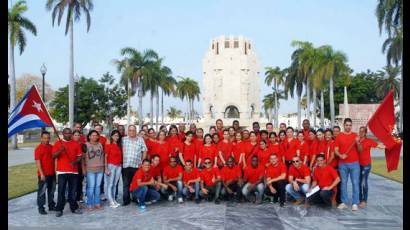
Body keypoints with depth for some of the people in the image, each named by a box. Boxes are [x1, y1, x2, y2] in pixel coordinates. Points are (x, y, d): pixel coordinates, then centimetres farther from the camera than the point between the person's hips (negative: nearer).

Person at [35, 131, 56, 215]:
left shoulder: (51, 147, 10)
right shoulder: (39, 148, -10)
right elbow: (37, 162, -13)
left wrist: (55, 170, 13)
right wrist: (42, 173, -18)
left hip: (52, 173, 6)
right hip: (43, 174, -6)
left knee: (51, 190, 14)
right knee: (42, 191, 0)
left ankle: (51, 206, 24)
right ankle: (41, 208, 8)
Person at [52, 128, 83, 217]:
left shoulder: (76, 144, 9)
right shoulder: (58, 143, 3)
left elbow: (79, 156, 8)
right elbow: (54, 156, -6)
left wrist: (75, 162, -12)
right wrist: (60, 150, -24)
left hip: (74, 171, 2)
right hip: (62, 171, -2)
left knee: (73, 190, 8)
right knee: (61, 191, 0)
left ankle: (74, 207, 18)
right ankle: (59, 209, 7)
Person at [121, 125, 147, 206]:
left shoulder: (140, 140, 9)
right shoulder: (123, 139, 8)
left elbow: (144, 151, 9)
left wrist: (142, 162, 3)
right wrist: (121, 160, -3)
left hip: (137, 165, 0)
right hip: (125, 165, 0)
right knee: (126, 183, 3)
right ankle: (126, 199, 11)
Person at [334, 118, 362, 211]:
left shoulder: (355, 135, 4)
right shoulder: (339, 136, 4)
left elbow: (360, 150, 3)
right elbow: (336, 150, 3)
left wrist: (358, 142, -15)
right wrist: (340, 155, -16)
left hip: (354, 163, 0)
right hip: (342, 164, 0)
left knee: (355, 183, -1)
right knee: (343, 183, 6)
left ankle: (355, 203, 4)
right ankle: (343, 202, 13)